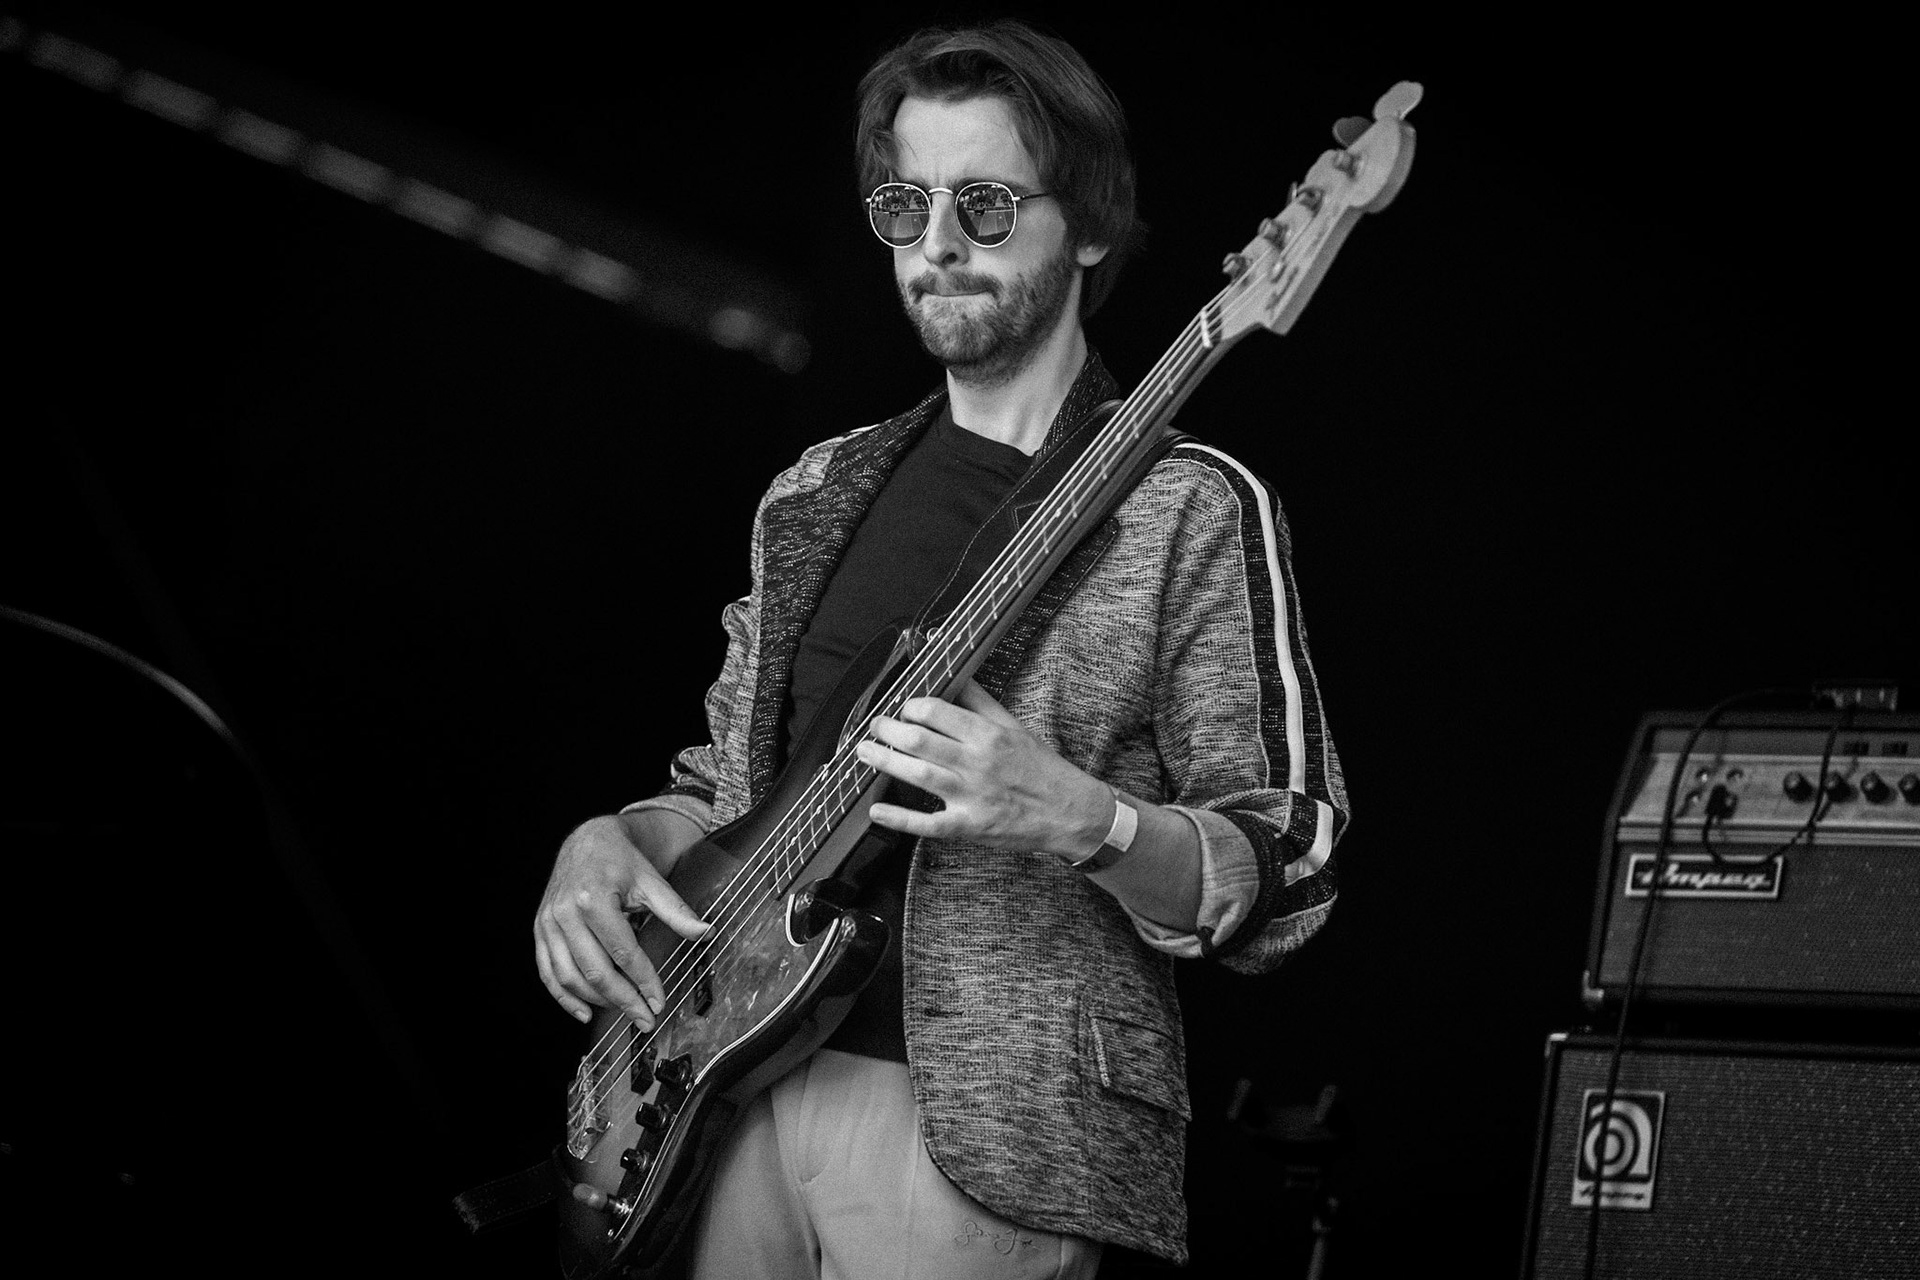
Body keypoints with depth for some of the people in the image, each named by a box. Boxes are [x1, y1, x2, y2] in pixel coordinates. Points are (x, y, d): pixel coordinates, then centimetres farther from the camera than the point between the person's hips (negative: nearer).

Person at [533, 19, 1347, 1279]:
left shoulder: (1189, 512, -5)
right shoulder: (818, 496, 14)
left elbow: (1286, 878, -8)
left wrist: (1076, 818, -26)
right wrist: (613, 842, 0)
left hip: (974, 1125, -6)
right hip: (729, 1090, 6)